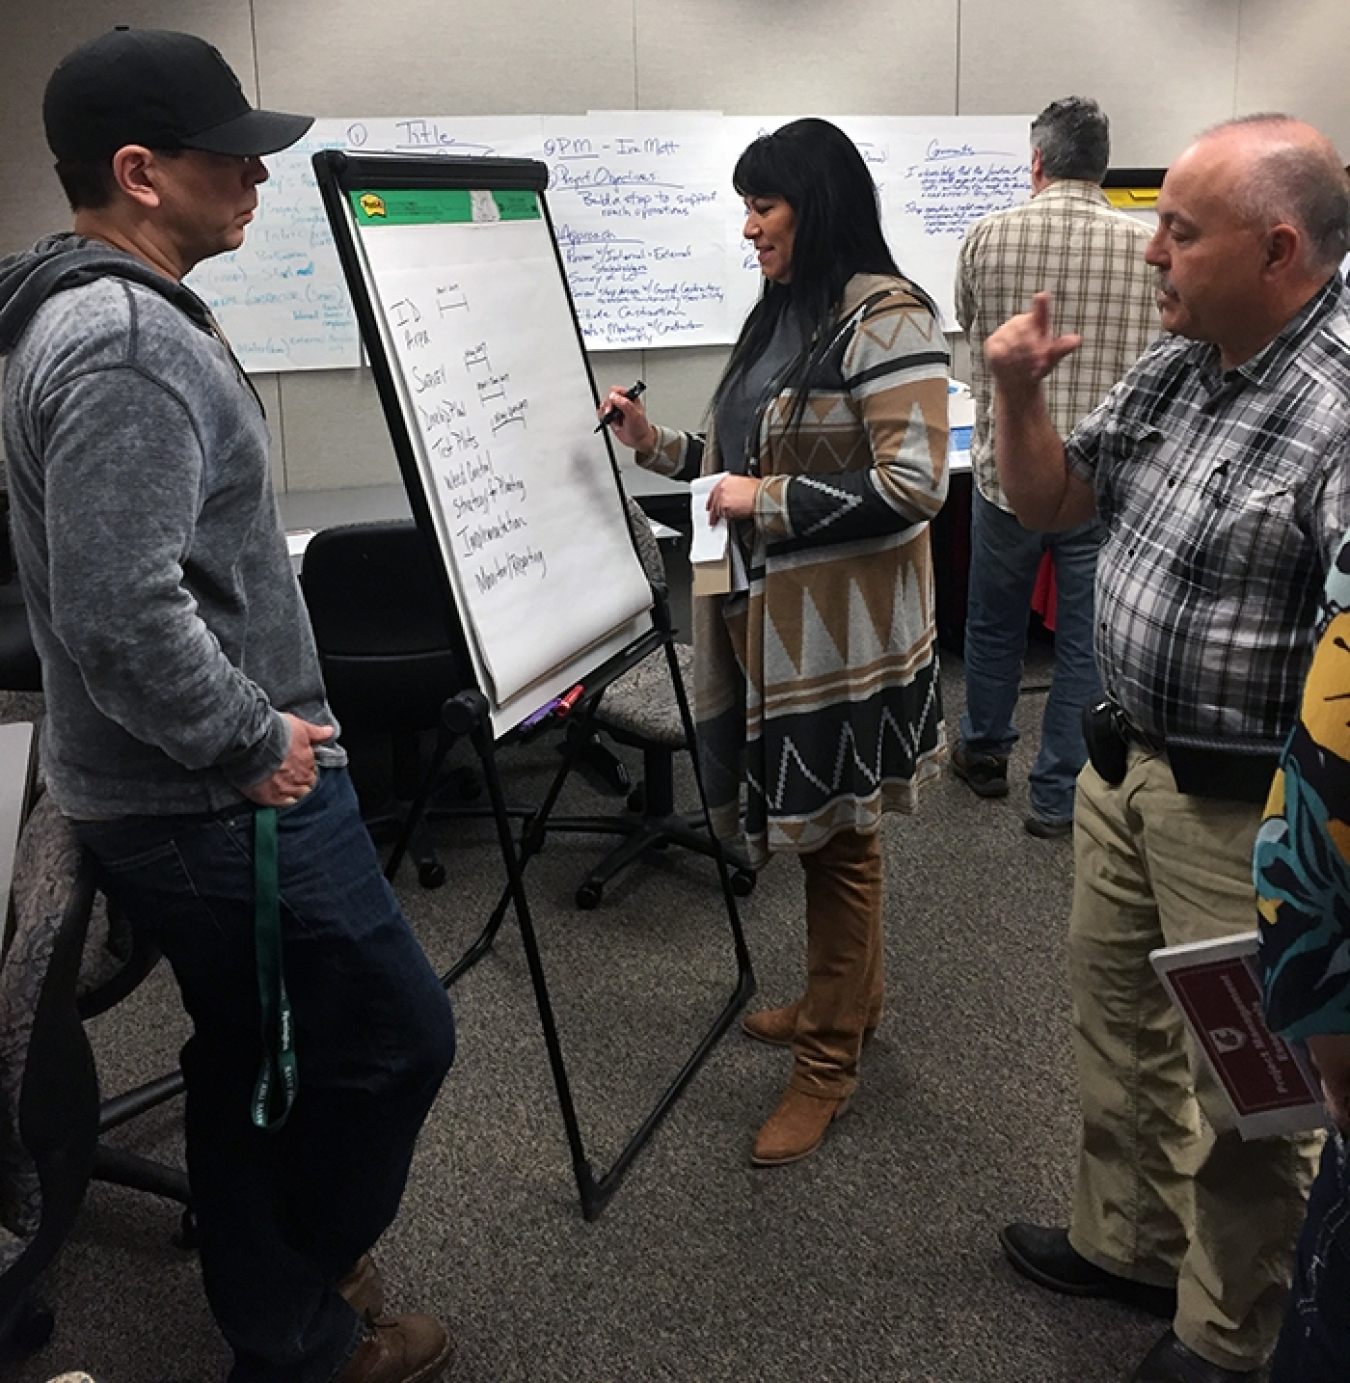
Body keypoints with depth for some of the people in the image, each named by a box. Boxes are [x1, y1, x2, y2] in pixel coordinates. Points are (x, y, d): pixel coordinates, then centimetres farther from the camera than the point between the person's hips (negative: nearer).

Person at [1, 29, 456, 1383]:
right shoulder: (126, 346, -22)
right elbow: (122, 616, -30)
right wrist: (255, 743, -17)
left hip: (172, 795, 10)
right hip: (225, 803, -10)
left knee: (252, 1058, 20)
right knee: (393, 1036, 5)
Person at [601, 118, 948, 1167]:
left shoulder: (885, 320, -14)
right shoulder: (781, 314, 13)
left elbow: (915, 484, -21)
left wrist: (771, 501, -19)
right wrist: (657, 444, 6)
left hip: (843, 626, -8)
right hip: (771, 610, 8)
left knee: (837, 833, 3)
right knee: (819, 823, 19)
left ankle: (830, 1060, 18)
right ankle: (849, 997, 38)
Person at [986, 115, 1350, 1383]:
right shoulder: (1172, 365, 3)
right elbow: (1049, 504, 11)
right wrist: (1019, 394, -6)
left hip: (1248, 809, -8)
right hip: (1126, 762, 8)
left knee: (1240, 1079, 11)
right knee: (1116, 1017, 23)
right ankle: (1127, 1241, 46)